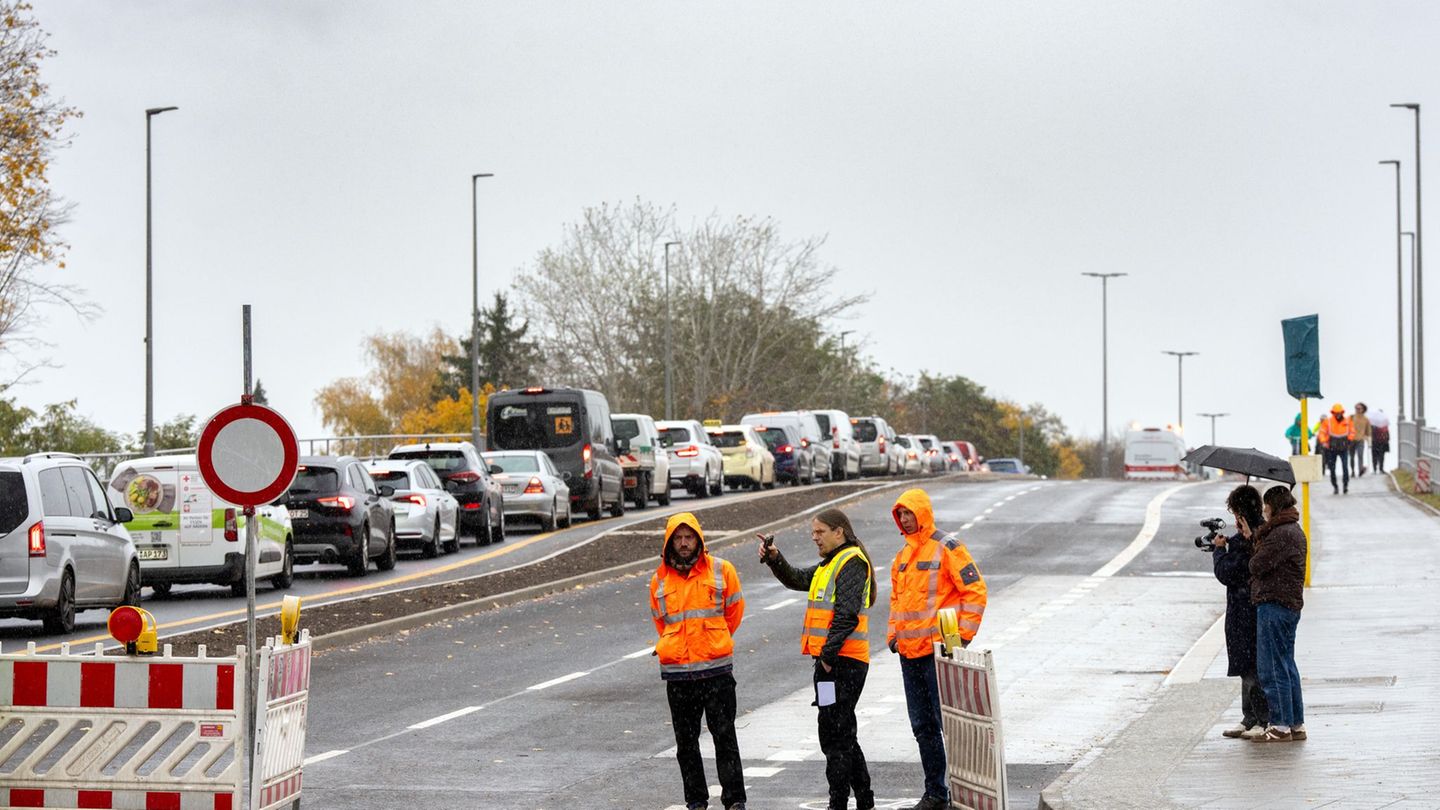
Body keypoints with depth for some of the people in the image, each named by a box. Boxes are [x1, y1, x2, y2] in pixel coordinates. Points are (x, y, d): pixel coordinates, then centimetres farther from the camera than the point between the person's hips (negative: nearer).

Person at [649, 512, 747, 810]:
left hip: (717, 667, -2)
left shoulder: (721, 570, 1)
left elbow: (734, 611, 13)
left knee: (725, 735, -3)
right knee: (686, 741, 6)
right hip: (676, 671, 2)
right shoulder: (660, 579, 7)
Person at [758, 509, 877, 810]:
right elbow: (797, 579, 30)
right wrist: (774, 559, 13)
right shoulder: (831, 564, 20)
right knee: (844, 734, 16)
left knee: (834, 734, -9)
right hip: (833, 661, 10)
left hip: (841, 661, -10)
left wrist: (828, 654, -21)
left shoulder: (852, 562, -11)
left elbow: (847, 614, -20)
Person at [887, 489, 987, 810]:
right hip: (909, 652, 8)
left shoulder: (947, 547, -8)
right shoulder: (903, 554, 16)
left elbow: (975, 590, -9)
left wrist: (963, 634, -13)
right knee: (923, 726, 11)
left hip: (939, 650, -8)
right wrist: (893, 633, 14)